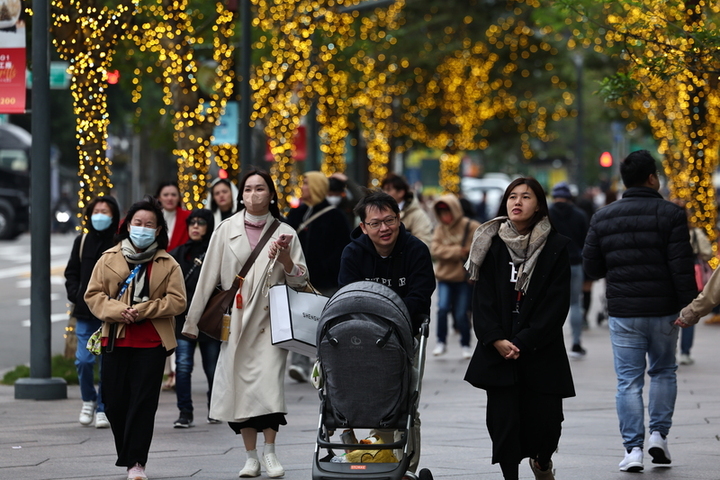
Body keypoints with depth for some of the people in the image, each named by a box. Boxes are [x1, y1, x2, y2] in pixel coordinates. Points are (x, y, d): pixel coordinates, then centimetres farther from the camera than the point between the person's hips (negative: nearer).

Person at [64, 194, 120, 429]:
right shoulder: (82, 241, 8)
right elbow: (71, 272, 14)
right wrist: (75, 295, 0)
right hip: (85, 313, 3)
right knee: (84, 360, -1)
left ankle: (103, 407, 13)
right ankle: (88, 400, 23)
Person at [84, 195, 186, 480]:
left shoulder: (168, 264, 4)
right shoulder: (109, 259, 8)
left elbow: (177, 301, -3)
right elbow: (93, 294, 5)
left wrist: (142, 310, -14)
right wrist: (116, 310, -14)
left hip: (151, 342, -2)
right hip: (115, 341, 2)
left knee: (143, 403, -5)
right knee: (115, 403, 3)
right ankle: (127, 454, 20)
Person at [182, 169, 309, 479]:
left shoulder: (284, 233, 6)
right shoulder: (227, 231, 6)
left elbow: (300, 279, 8)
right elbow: (209, 276, 8)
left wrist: (285, 257, -12)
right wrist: (193, 320, 8)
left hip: (270, 319, -1)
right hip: (236, 322, 1)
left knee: (269, 381, -15)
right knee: (241, 385, -1)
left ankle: (269, 453, -5)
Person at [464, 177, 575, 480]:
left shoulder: (555, 247, 0)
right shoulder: (492, 244, 4)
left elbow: (557, 304, -5)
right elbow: (483, 299, 1)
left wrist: (523, 342, -12)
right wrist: (496, 340, -12)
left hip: (541, 351, -1)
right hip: (498, 351, 1)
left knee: (543, 421, 1)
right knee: (503, 420, -7)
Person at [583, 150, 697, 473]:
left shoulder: (602, 217, 3)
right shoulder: (670, 214, -7)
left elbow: (591, 268, 6)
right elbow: (682, 268, -12)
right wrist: (689, 307, -7)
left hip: (622, 313, 1)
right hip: (663, 311, -1)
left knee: (629, 381, 3)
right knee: (664, 371, 19)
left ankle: (633, 448, -1)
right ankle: (659, 434, 10)